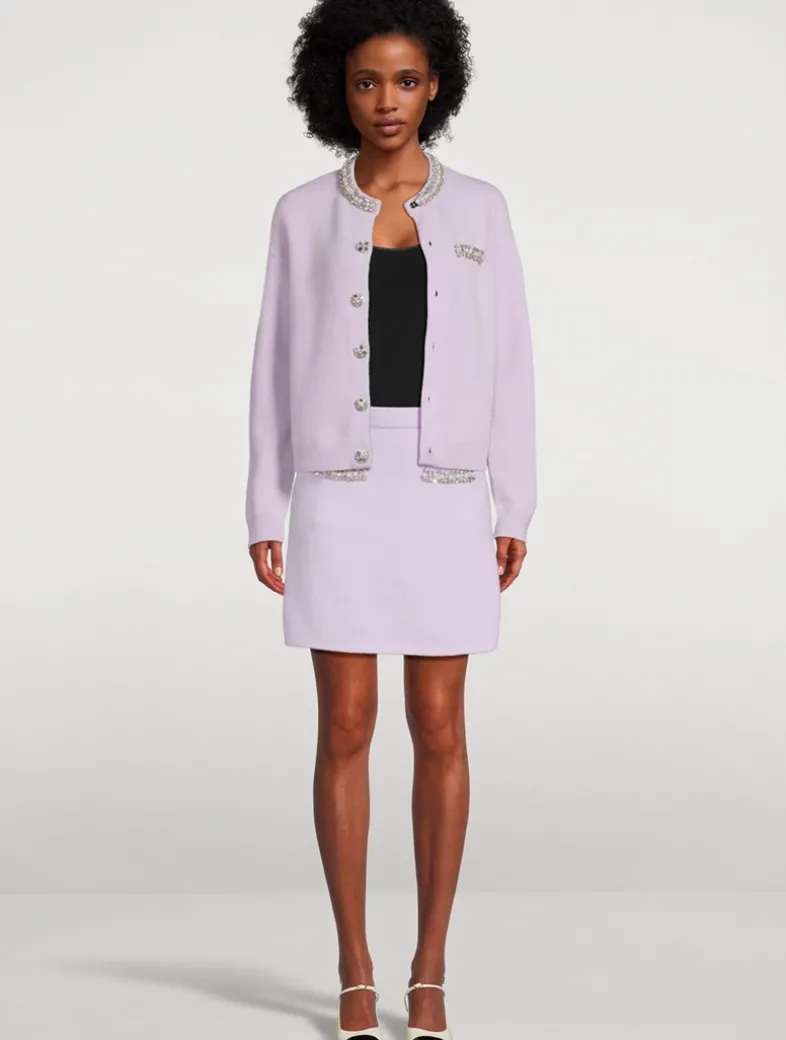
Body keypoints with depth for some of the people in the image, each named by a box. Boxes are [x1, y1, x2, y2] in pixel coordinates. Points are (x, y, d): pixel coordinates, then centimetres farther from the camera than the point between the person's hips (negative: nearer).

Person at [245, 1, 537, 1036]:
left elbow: (507, 363, 5)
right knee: (346, 729, 0)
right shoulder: (303, 213, 5)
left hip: (444, 494, 0)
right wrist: (264, 515, 0)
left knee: (440, 728, 0)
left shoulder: (479, 208, 6)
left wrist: (516, 511, 0)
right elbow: (279, 369, 6)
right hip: (340, 492, 0)